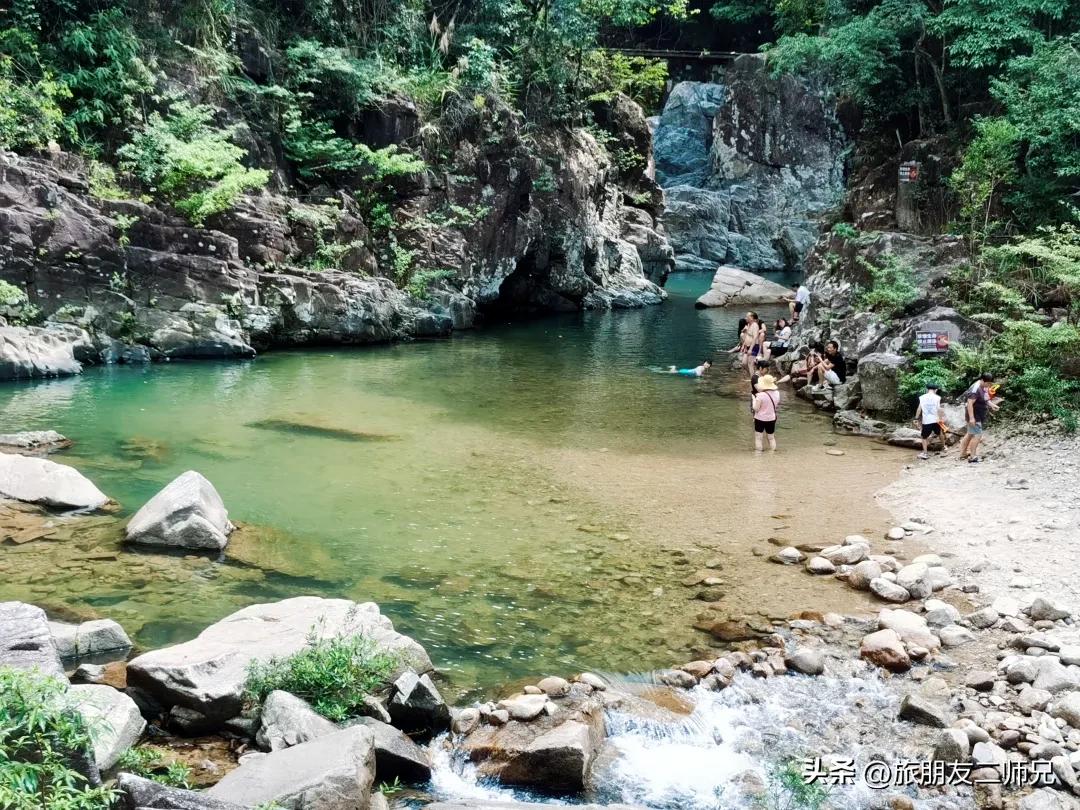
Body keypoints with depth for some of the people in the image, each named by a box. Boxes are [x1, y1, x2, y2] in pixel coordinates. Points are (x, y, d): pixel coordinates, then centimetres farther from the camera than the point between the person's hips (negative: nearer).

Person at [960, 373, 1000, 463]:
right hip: (975, 416, -10)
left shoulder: (985, 388, 6)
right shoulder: (975, 389, -23)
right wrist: (971, 418, -31)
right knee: (977, 435, -9)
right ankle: (973, 457, -3)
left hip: (981, 416, 10)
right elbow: (969, 404, -28)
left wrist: (992, 405, 5)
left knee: (970, 434, 18)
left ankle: (963, 453, 28)